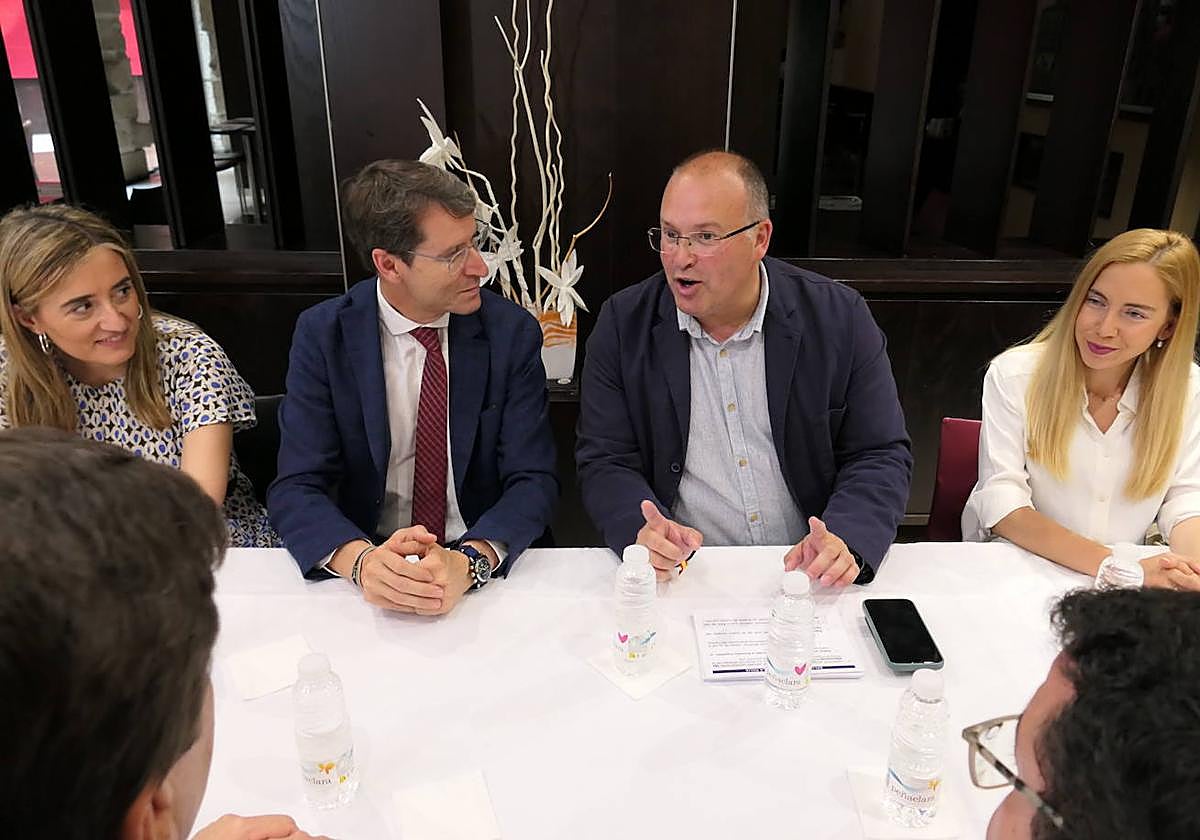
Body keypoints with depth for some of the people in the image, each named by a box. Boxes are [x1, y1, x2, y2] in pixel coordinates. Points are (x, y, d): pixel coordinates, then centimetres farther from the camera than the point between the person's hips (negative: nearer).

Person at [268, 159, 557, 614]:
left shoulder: (511, 332, -5)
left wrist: (470, 561, -27)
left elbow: (531, 480, -8)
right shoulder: (322, 335, -5)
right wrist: (361, 559, -28)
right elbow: (296, 489, -7)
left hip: (489, 567, 0)